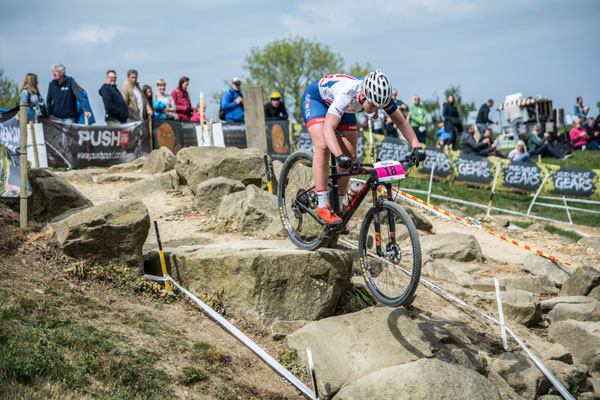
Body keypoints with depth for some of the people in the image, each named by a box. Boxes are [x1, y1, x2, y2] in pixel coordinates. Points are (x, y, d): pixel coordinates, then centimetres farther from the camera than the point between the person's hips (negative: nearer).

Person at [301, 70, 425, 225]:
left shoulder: (379, 96, -27)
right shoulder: (346, 95, -44)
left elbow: (401, 121, -18)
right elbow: (328, 128, -51)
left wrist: (416, 146, -33)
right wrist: (339, 156, -65)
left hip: (344, 109, 6)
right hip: (315, 98, -6)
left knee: (350, 155, -5)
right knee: (323, 146, -27)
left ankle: (337, 207, 8)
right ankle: (323, 206, -25)